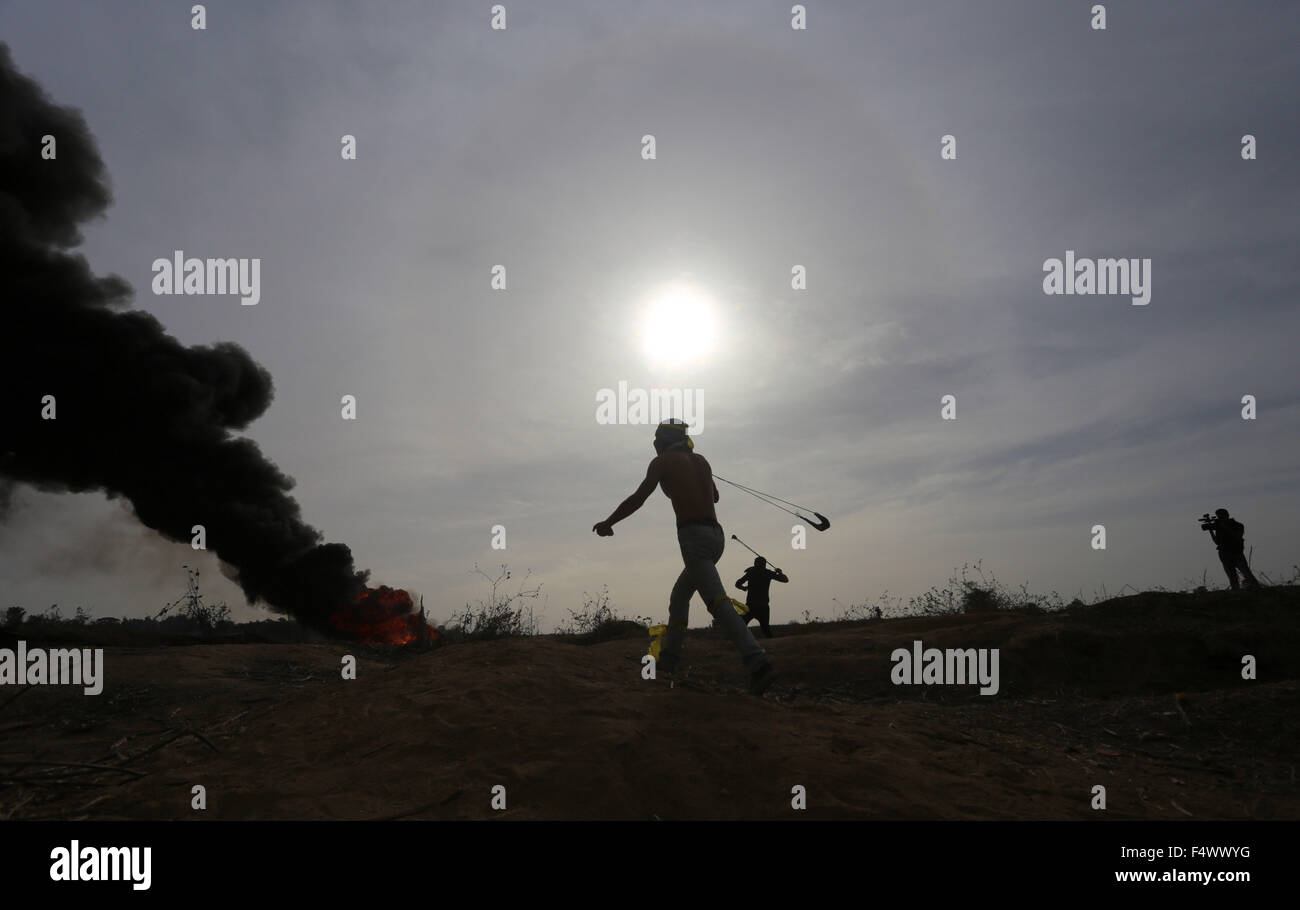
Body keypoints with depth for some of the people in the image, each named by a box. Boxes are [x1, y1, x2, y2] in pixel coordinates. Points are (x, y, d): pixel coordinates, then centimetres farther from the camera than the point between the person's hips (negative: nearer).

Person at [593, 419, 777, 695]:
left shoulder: (662, 461, 4)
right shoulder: (701, 460, 22)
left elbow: (637, 499, 1)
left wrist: (608, 523, 14)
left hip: (693, 535, -8)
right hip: (715, 535, 8)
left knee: (719, 603, -18)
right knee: (679, 597, 23)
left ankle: (758, 663, -33)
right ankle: (667, 661, 25)